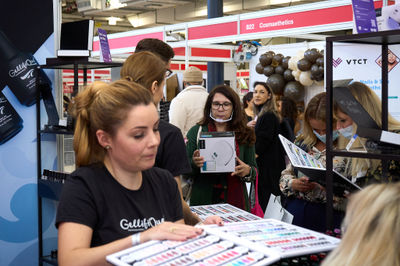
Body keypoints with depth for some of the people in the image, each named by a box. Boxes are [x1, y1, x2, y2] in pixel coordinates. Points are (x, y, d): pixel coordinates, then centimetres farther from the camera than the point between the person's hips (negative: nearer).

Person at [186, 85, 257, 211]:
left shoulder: (244, 135, 7)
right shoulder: (196, 132, 4)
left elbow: (254, 170, 9)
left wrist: (247, 171, -13)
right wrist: (194, 163, -18)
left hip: (235, 200, 1)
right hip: (203, 200, -1)